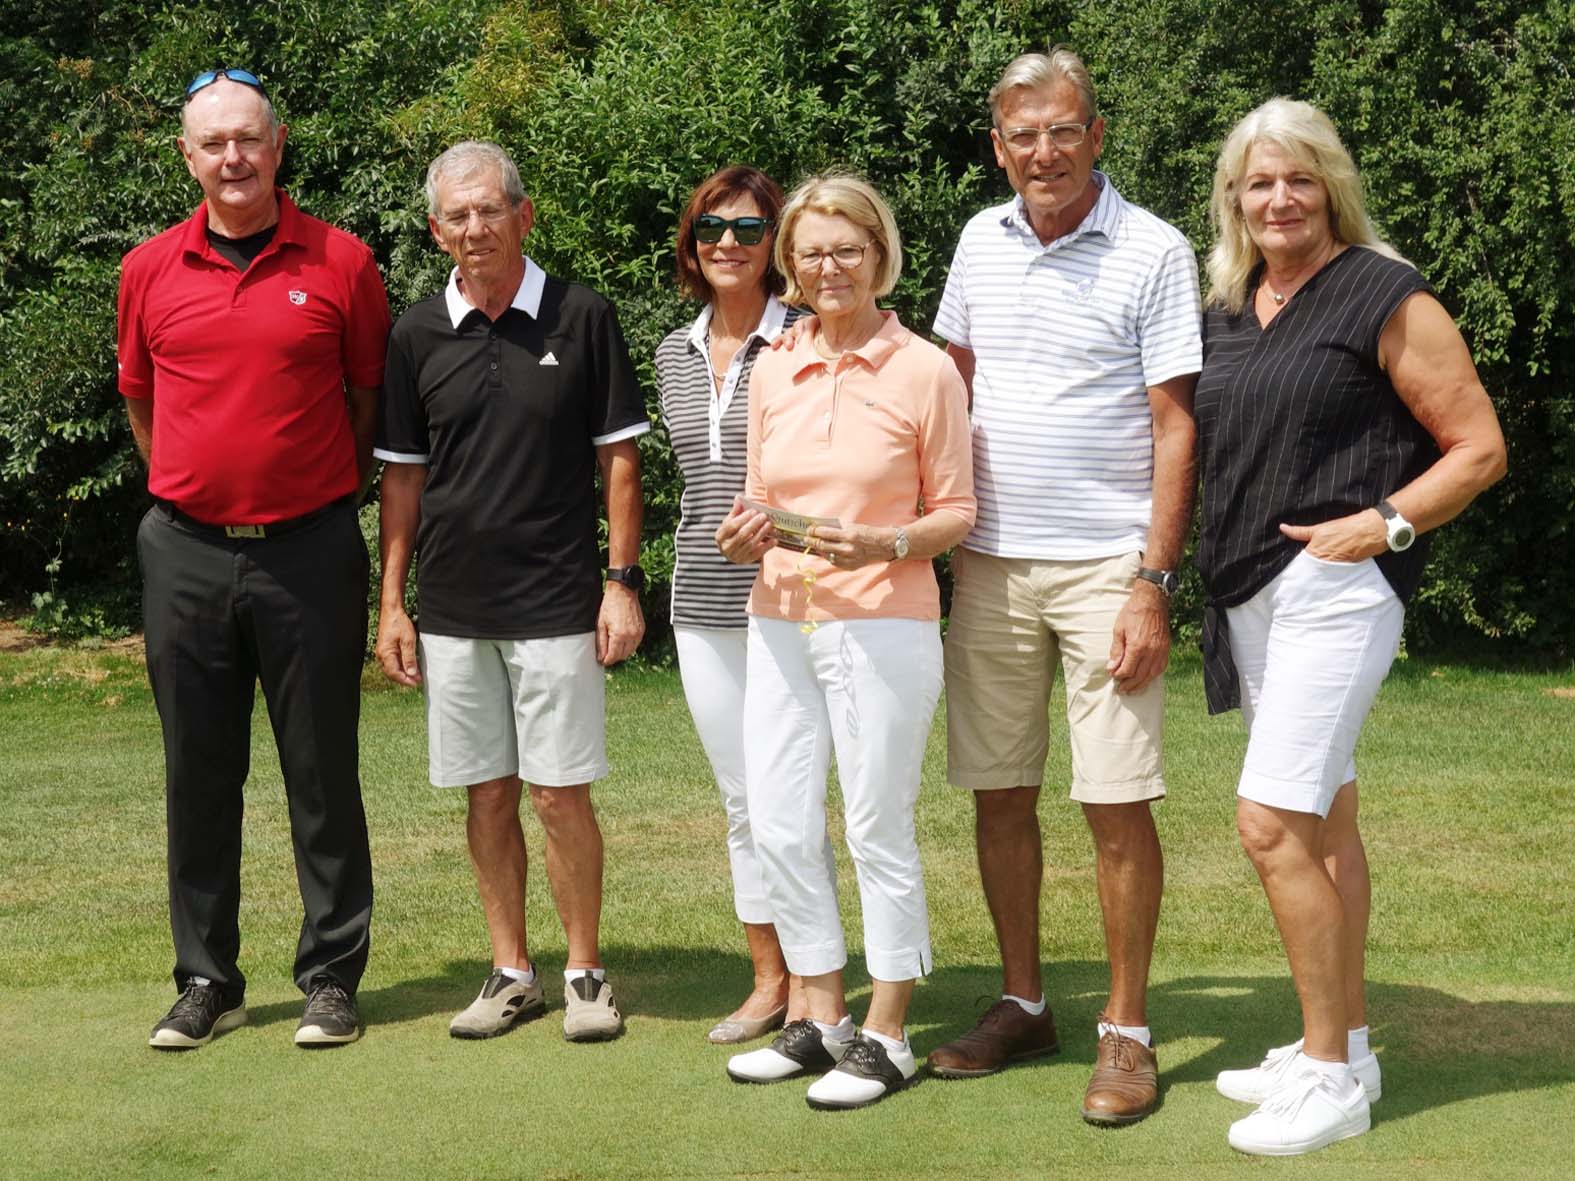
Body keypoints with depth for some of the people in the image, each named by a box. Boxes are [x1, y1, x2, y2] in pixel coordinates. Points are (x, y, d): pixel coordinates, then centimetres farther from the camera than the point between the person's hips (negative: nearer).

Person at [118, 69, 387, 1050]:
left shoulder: (341, 262, -2)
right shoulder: (149, 270, 4)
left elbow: (369, 398, 7)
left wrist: (328, 498, 10)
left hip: (310, 552, -2)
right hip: (187, 553, 2)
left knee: (323, 773, 4)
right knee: (199, 775, 9)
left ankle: (333, 977, 14)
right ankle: (207, 981, 19)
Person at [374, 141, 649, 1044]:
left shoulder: (582, 319, -2)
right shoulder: (419, 335, 5)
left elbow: (619, 460, 1)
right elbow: (404, 475, 10)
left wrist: (623, 580, -5)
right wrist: (391, 602, 6)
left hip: (557, 603, -3)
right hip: (452, 608, 3)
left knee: (562, 793, -2)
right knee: (487, 797, 9)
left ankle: (585, 972, 12)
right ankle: (511, 973, 20)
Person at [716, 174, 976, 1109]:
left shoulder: (926, 371, -4)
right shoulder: (772, 371, 10)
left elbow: (956, 513, -2)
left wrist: (885, 545, -19)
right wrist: (746, 536, -4)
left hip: (884, 627, -5)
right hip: (781, 624, 5)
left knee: (878, 829, 0)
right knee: (780, 827, 7)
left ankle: (887, 1037, 13)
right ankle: (821, 1020, 23)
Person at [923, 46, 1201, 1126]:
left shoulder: (1154, 255, -6)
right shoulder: (981, 241, 9)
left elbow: (1176, 428, -8)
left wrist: (1153, 585, -14)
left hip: (1105, 568, -5)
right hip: (989, 561, 5)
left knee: (1118, 805, -4)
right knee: (999, 793, 10)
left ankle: (1128, 1034, 7)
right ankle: (1024, 1006, 23)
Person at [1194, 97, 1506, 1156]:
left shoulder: (1386, 298, -7)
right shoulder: (1228, 312, 13)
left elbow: (1479, 447, -7)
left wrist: (1384, 523, -16)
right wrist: (1184, 577, 10)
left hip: (1338, 586, -8)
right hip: (1249, 591, 8)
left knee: (1273, 821, -14)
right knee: (1322, 822, 14)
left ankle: (1331, 1078, -5)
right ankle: (1346, 1047, 23)